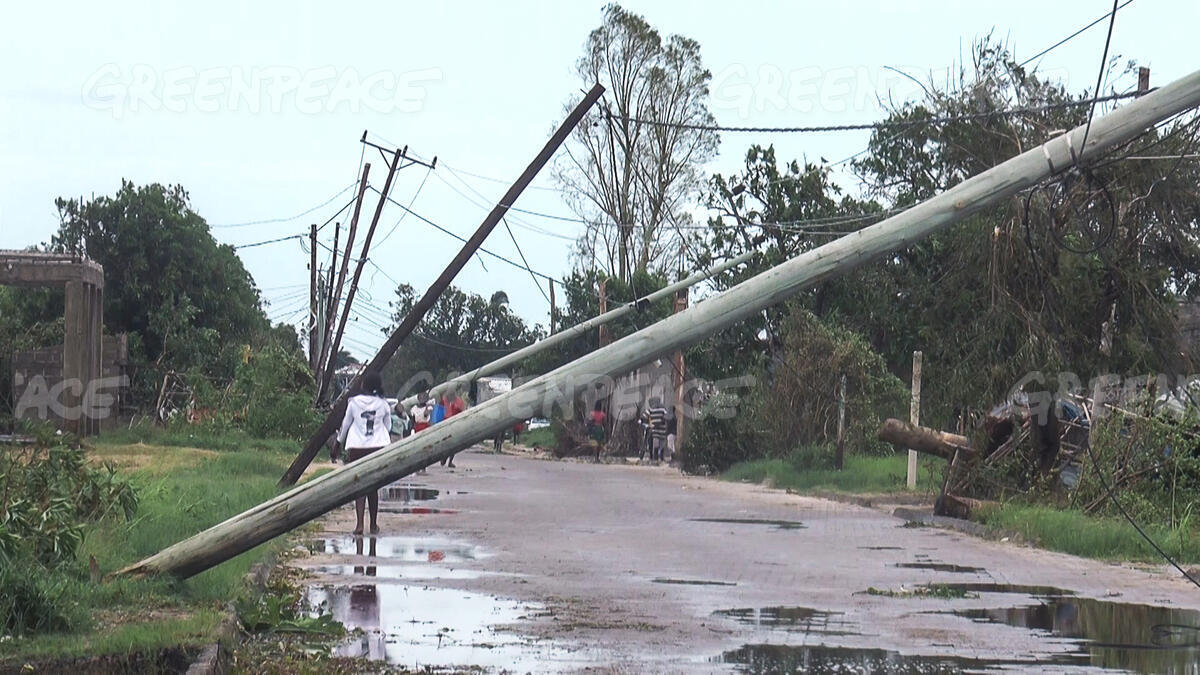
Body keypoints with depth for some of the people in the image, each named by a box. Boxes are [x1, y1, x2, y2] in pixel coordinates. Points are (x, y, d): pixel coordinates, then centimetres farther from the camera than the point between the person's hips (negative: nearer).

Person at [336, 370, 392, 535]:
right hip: (378, 446, 1)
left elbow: (346, 424, 9)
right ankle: (373, 524, 18)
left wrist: (340, 441, 25)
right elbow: (388, 426, 11)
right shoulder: (383, 404, -1)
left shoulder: (354, 402, -4)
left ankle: (360, 524, -14)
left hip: (357, 447, -1)